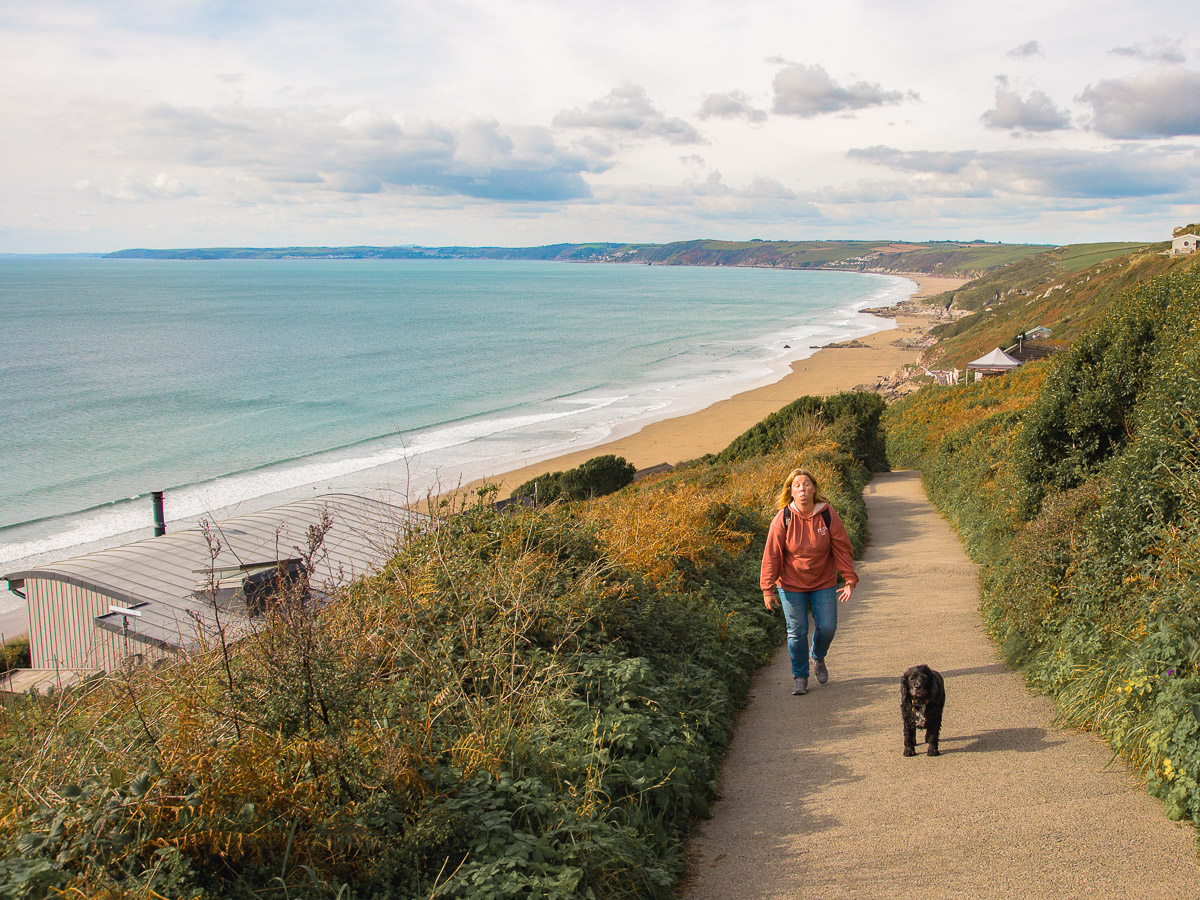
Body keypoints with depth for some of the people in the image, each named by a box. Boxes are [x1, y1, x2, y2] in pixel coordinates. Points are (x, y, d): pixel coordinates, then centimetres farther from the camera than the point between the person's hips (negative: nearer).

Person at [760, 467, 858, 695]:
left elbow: (842, 548, -4)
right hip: (791, 585, -1)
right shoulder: (783, 519, -14)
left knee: (827, 627, 3)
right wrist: (768, 589, -10)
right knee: (797, 632, 1)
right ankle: (800, 677, 19)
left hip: (823, 583, 1)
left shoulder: (827, 515, -11)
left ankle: (818, 658, 37)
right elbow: (772, 555, -10)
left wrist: (849, 580, -7)